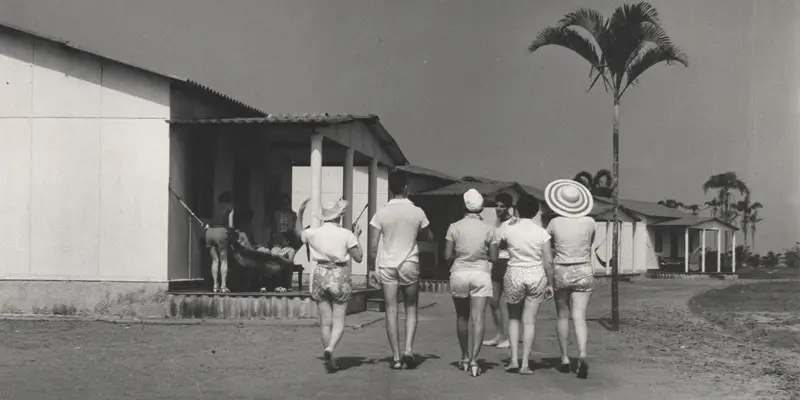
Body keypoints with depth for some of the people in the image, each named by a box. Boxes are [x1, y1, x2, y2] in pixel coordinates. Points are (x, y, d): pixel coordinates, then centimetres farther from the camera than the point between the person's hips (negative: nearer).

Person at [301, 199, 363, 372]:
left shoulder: (312, 233, 2)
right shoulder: (346, 234, -4)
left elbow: (299, 234, 25)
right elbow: (359, 257, -1)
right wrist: (356, 237, 10)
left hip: (320, 274, 3)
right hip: (340, 275, -2)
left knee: (325, 321, 9)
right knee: (338, 321, 0)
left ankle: (330, 359, 12)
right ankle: (330, 349, -26)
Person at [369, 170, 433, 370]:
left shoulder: (381, 213, -4)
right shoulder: (417, 212, -4)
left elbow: (373, 245, -3)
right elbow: (429, 237, 9)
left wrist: (373, 266, 8)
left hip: (387, 265, 0)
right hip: (410, 264, 0)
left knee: (391, 310, 4)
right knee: (411, 308, 12)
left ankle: (396, 357, 4)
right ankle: (408, 350, -4)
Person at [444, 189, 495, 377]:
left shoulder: (454, 227, -2)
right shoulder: (488, 229, -2)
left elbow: (447, 256, -2)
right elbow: (493, 256, 0)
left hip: (459, 273, 1)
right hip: (481, 273, -1)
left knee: (462, 317, 16)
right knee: (478, 318, -4)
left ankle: (465, 357, 25)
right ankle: (474, 359, -17)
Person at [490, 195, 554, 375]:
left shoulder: (508, 230, -4)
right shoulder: (541, 232, -3)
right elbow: (549, 261, -4)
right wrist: (550, 284, 4)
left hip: (514, 275, 0)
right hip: (536, 276, 0)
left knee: (513, 318, 17)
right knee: (529, 321, 6)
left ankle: (514, 359, 5)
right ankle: (525, 364, 5)